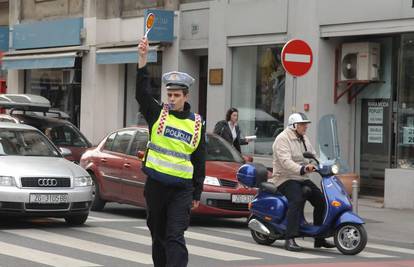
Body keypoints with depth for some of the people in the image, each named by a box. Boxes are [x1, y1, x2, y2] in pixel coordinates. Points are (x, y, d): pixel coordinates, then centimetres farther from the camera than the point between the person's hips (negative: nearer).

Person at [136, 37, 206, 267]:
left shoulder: (196, 123, 5)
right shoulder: (158, 114, 3)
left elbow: (200, 161, 9)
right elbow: (142, 93, -14)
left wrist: (197, 194, 7)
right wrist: (143, 59, -25)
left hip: (181, 188, -1)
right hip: (155, 185, 1)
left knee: (175, 237, -10)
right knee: (158, 235, 12)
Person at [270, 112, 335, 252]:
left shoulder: (304, 139, 17)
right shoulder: (283, 139, -13)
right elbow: (286, 162, -26)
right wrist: (303, 169, -41)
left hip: (302, 179, 9)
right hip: (286, 179, -8)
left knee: (321, 200, -4)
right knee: (297, 200, -32)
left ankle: (319, 239, 6)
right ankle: (290, 239, -36)